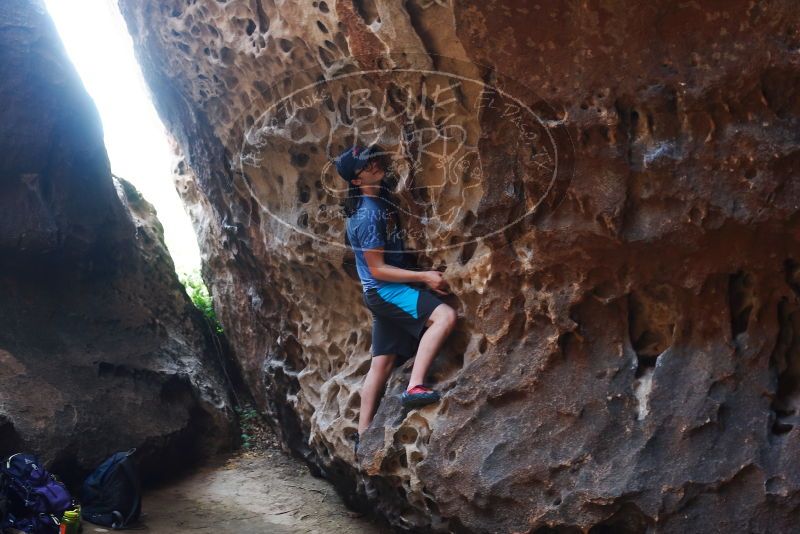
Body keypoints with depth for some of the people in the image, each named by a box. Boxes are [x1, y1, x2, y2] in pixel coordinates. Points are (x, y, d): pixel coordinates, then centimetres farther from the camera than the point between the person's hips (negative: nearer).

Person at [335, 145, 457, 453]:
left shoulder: (381, 196, 8)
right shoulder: (368, 215, -19)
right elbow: (377, 269, -19)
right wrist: (424, 277, -20)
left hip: (388, 293, 9)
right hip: (383, 291, -9)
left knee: (383, 363, 11)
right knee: (445, 315, -27)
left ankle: (363, 436, 18)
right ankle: (415, 387, -30)